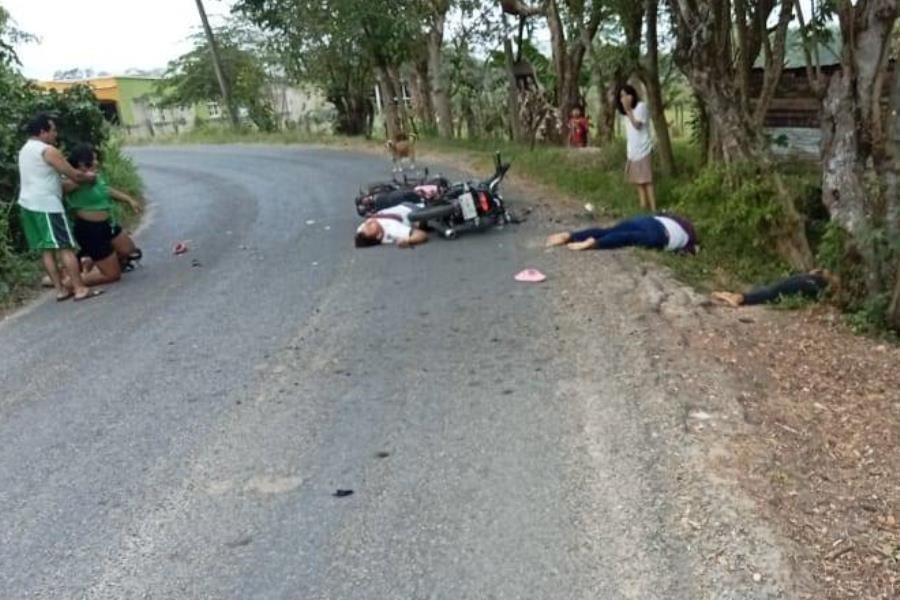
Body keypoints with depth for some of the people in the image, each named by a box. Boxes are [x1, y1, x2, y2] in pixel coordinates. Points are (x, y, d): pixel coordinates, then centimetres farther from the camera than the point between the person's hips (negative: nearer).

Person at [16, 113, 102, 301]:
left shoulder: (25, 150, 18)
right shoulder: (48, 151, -12)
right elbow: (74, 175, -11)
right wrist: (88, 177, 9)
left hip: (28, 204, 9)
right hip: (46, 204, -9)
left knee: (46, 249, 9)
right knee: (65, 247, -9)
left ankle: (61, 289, 11)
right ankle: (80, 289, -11)